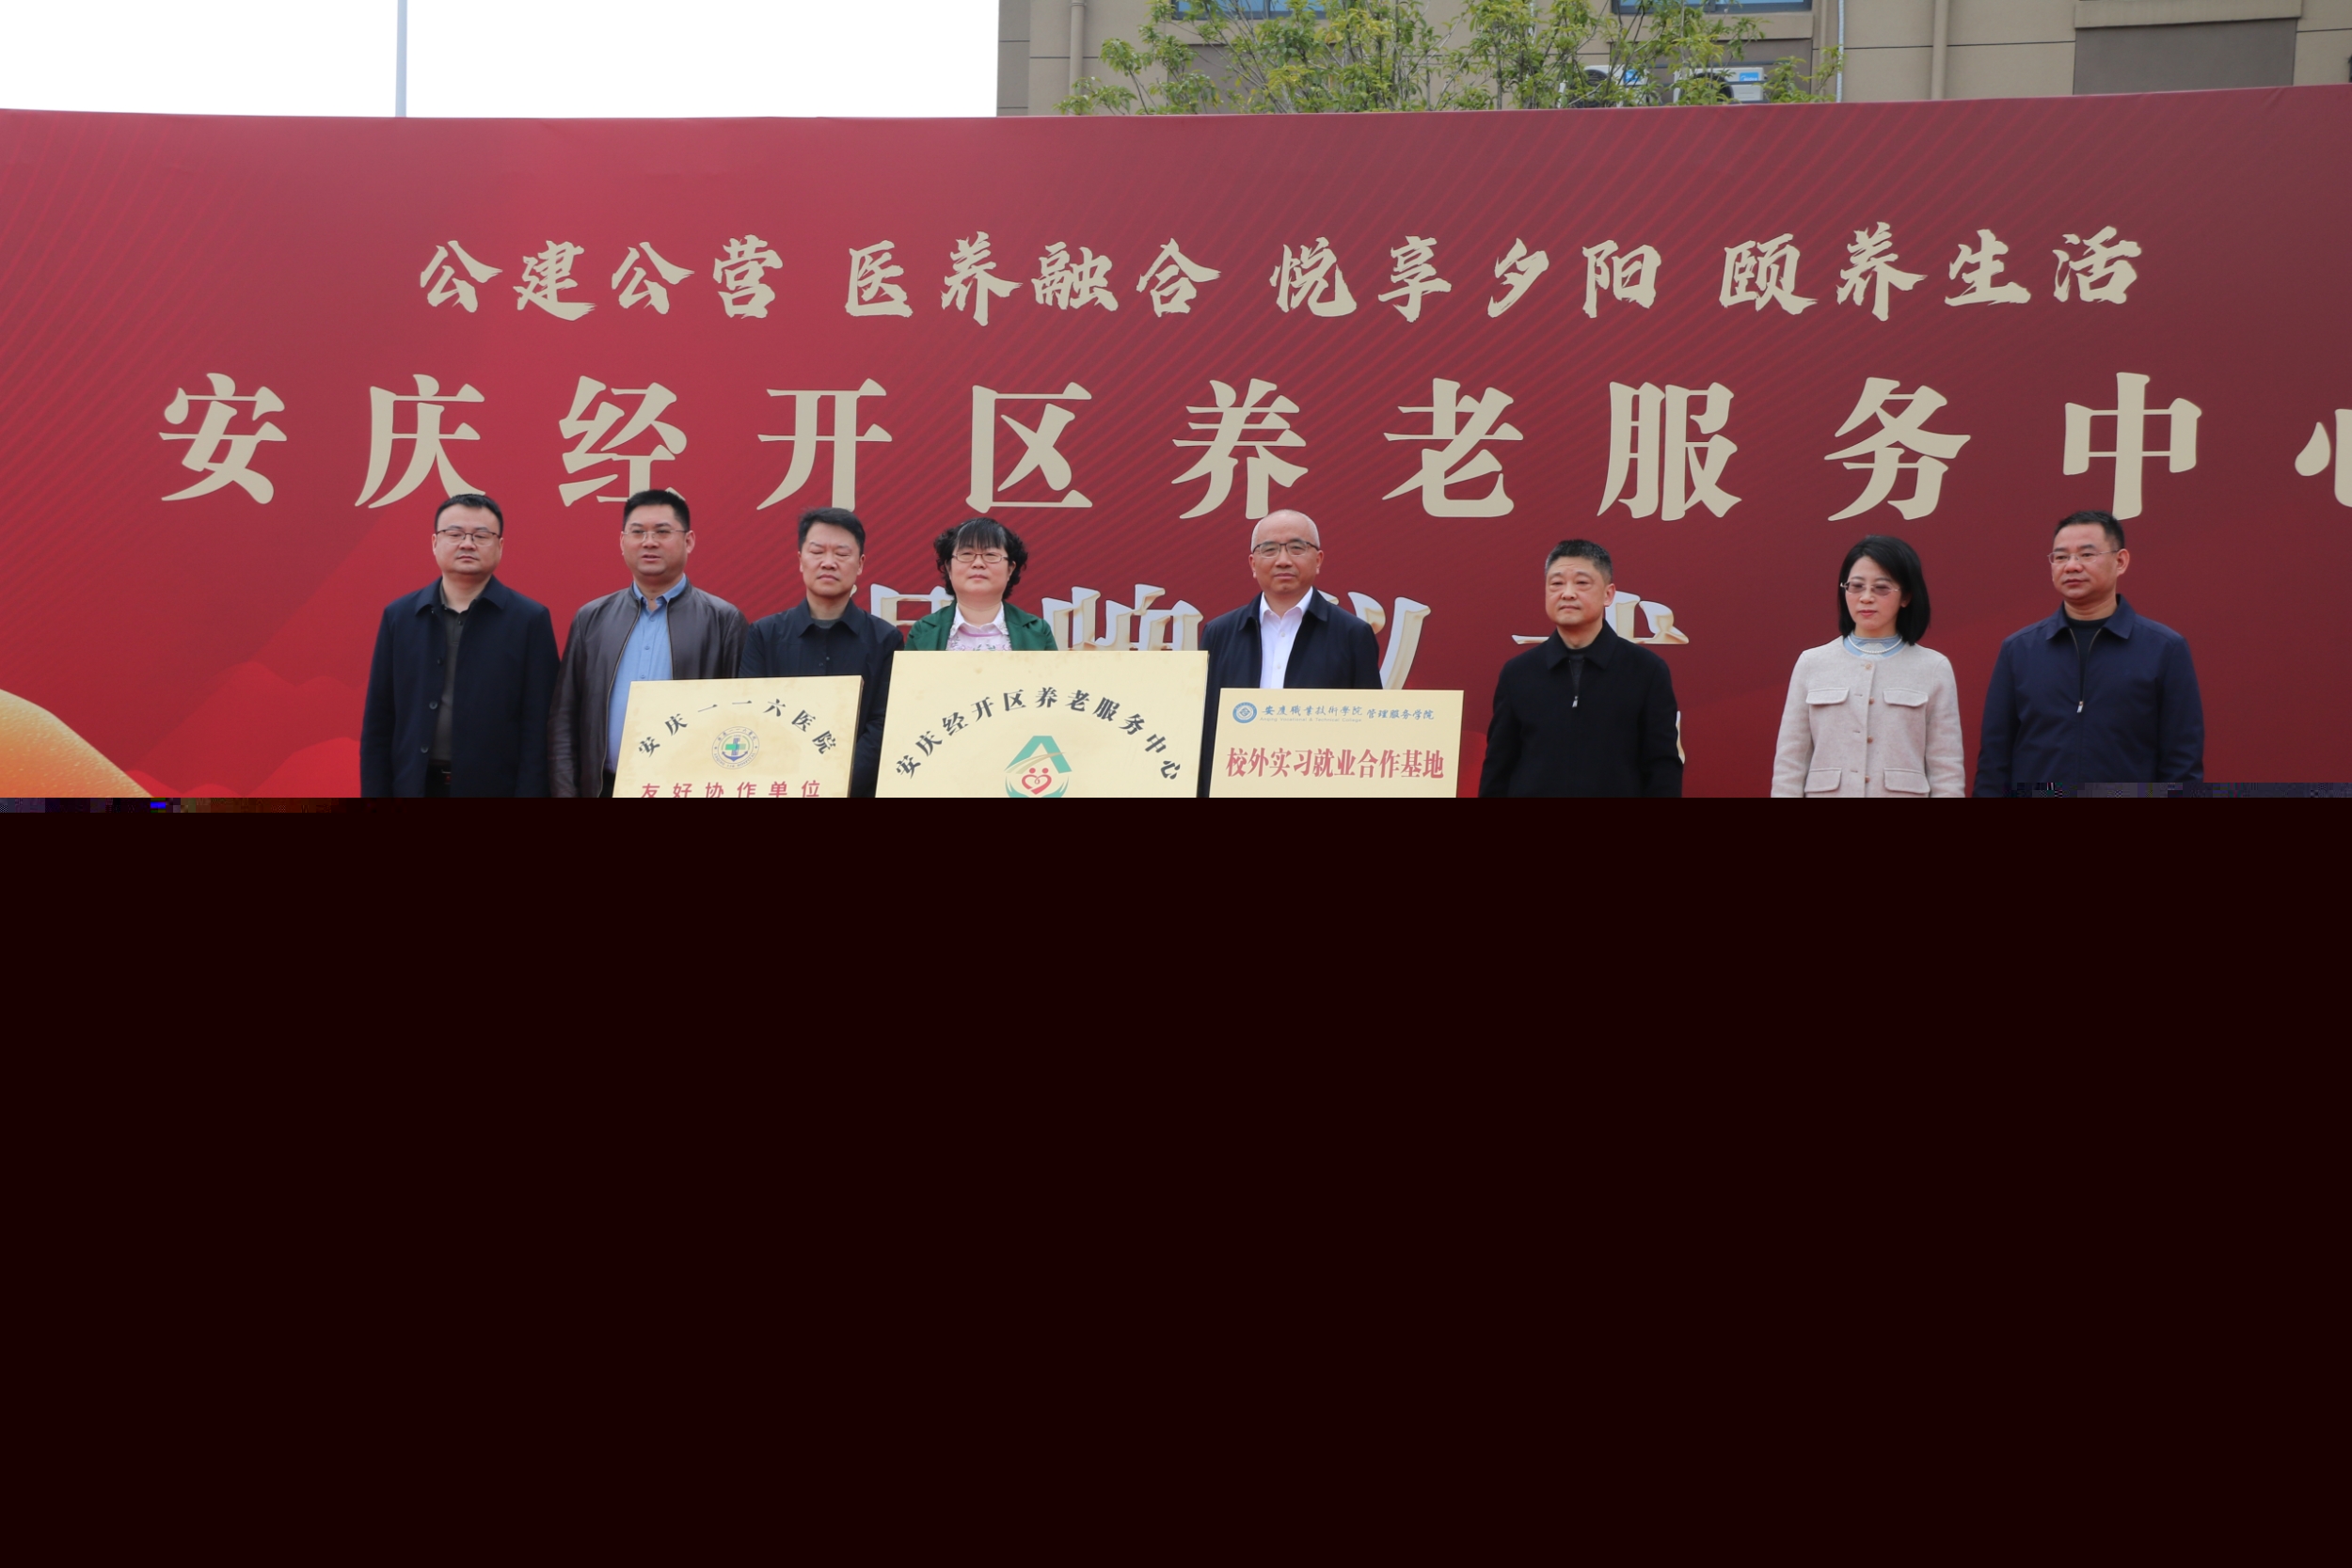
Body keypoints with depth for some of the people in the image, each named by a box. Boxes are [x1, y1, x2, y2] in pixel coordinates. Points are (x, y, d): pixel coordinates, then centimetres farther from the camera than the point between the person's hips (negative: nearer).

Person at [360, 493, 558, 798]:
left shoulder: (530, 620, -1)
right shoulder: (399, 616, 7)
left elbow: (537, 728, -5)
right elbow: (378, 723, 7)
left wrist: (529, 791, -11)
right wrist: (375, 791, 1)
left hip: (494, 787, -2)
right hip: (413, 785, 2)